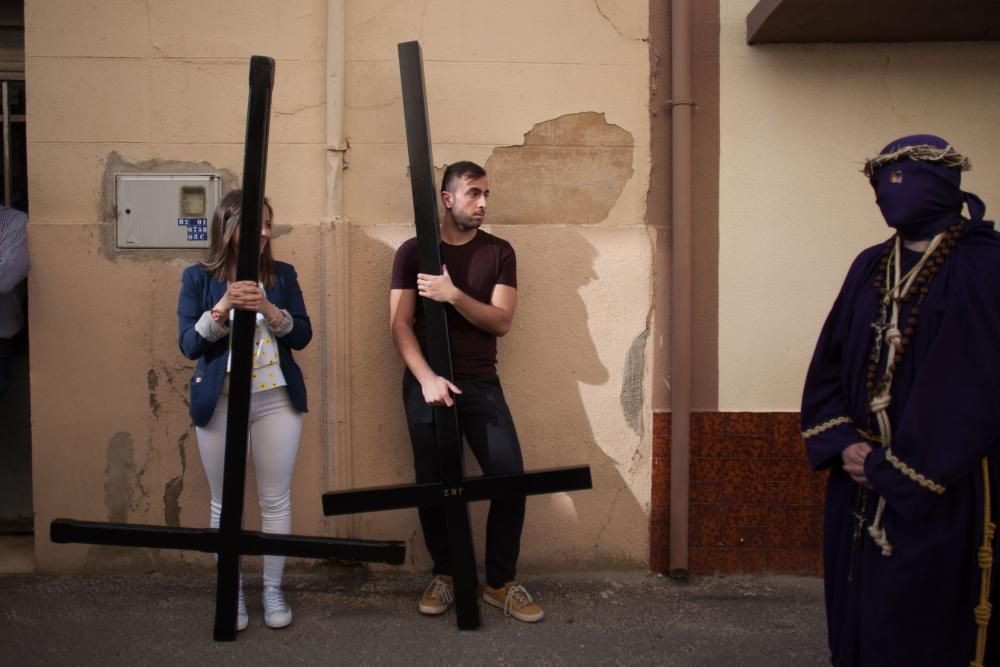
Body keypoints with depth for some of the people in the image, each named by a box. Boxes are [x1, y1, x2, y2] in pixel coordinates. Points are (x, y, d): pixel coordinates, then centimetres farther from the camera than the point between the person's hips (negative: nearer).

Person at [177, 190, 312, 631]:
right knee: (225, 503, 8)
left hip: (276, 400, 1)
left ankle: (273, 590, 20)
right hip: (220, 403, -1)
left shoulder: (282, 274, 4)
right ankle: (232, 593, 23)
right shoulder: (198, 277, 0)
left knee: (276, 499, 6)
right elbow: (189, 345, -6)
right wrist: (222, 308, -21)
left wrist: (269, 309, -17)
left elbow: (302, 336, -1)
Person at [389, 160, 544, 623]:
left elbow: (501, 321, -5)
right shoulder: (413, 251, 2)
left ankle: (501, 582, 10)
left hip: (481, 382, 1)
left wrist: (453, 295, -19)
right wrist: (427, 378, -17)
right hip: (426, 382, -1)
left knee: (509, 476, -6)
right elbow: (400, 326, -4)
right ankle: (445, 574, 24)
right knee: (434, 482, 4)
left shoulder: (499, 252, 6)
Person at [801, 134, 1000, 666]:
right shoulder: (870, 266, 7)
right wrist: (843, 442, -8)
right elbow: (829, 362, 6)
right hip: (861, 476, 5)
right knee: (862, 615, 15)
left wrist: (891, 466, -15)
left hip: (941, 489, -5)